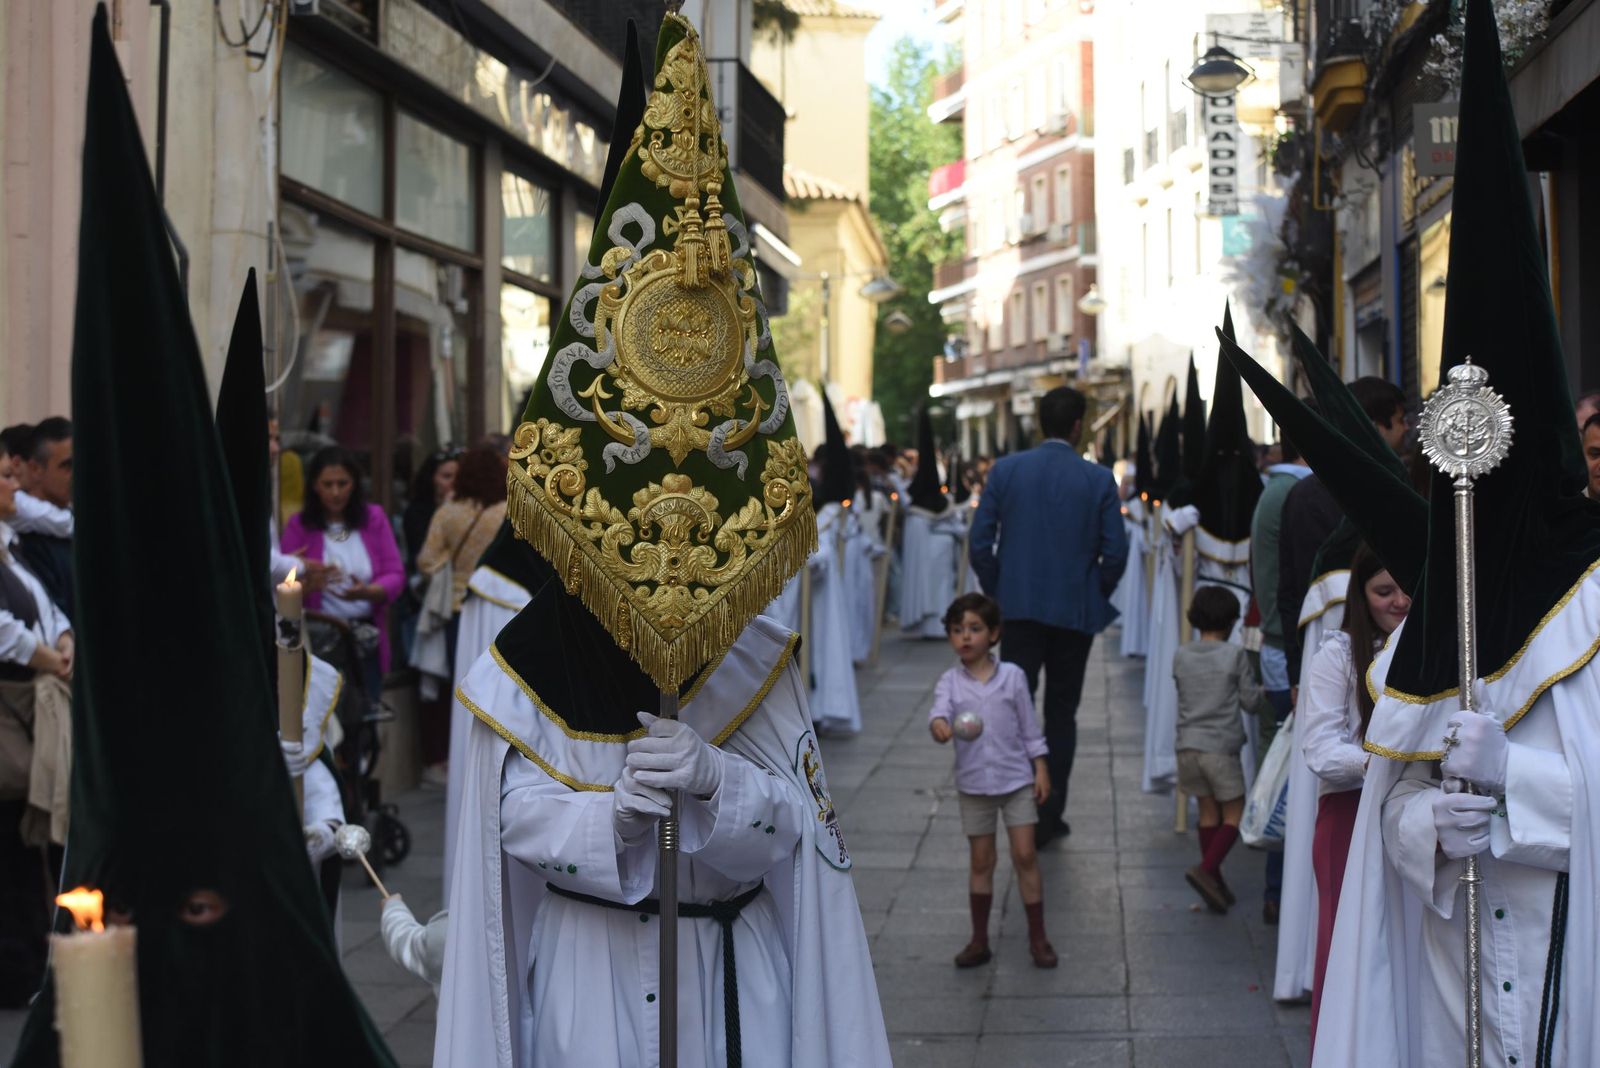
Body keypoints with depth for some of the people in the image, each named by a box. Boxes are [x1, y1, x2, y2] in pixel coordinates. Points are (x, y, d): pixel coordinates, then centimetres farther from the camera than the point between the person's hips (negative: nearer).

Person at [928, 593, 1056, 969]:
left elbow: (1030, 727, 2)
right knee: (981, 862, 9)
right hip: (974, 785, 1)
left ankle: (1038, 939, 8)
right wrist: (939, 725, -46)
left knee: (1025, 856, -2)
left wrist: (1041, 769, 0)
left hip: (1017, 781, -1)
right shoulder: (950, 682, -4)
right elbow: (939, 710, -23)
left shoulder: (1012, 676, -4)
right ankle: (979, 941, 20)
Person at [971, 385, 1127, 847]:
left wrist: (997, 592, 11)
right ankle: (1050, 813, 14)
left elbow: (980, 541, -2)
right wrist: (1096, 598, 10)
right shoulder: (1099, 480, -5)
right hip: (1075, 611, 0)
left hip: (1018, 606, 0)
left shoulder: (1005, 470, -2)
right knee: (1061, 713, 10)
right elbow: (1115, 552, -6)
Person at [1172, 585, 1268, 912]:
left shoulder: (1181, 655, 4)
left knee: (1208, 813, 14)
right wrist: (1264, 693, 17)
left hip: (1188, 745, 5)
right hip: (1221, 747, -5)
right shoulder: (1235, 655, -8)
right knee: (1233, 814, 4)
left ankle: (1215, 883, 18)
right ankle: (1205, 869, -15)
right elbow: (1251, 701, -3)